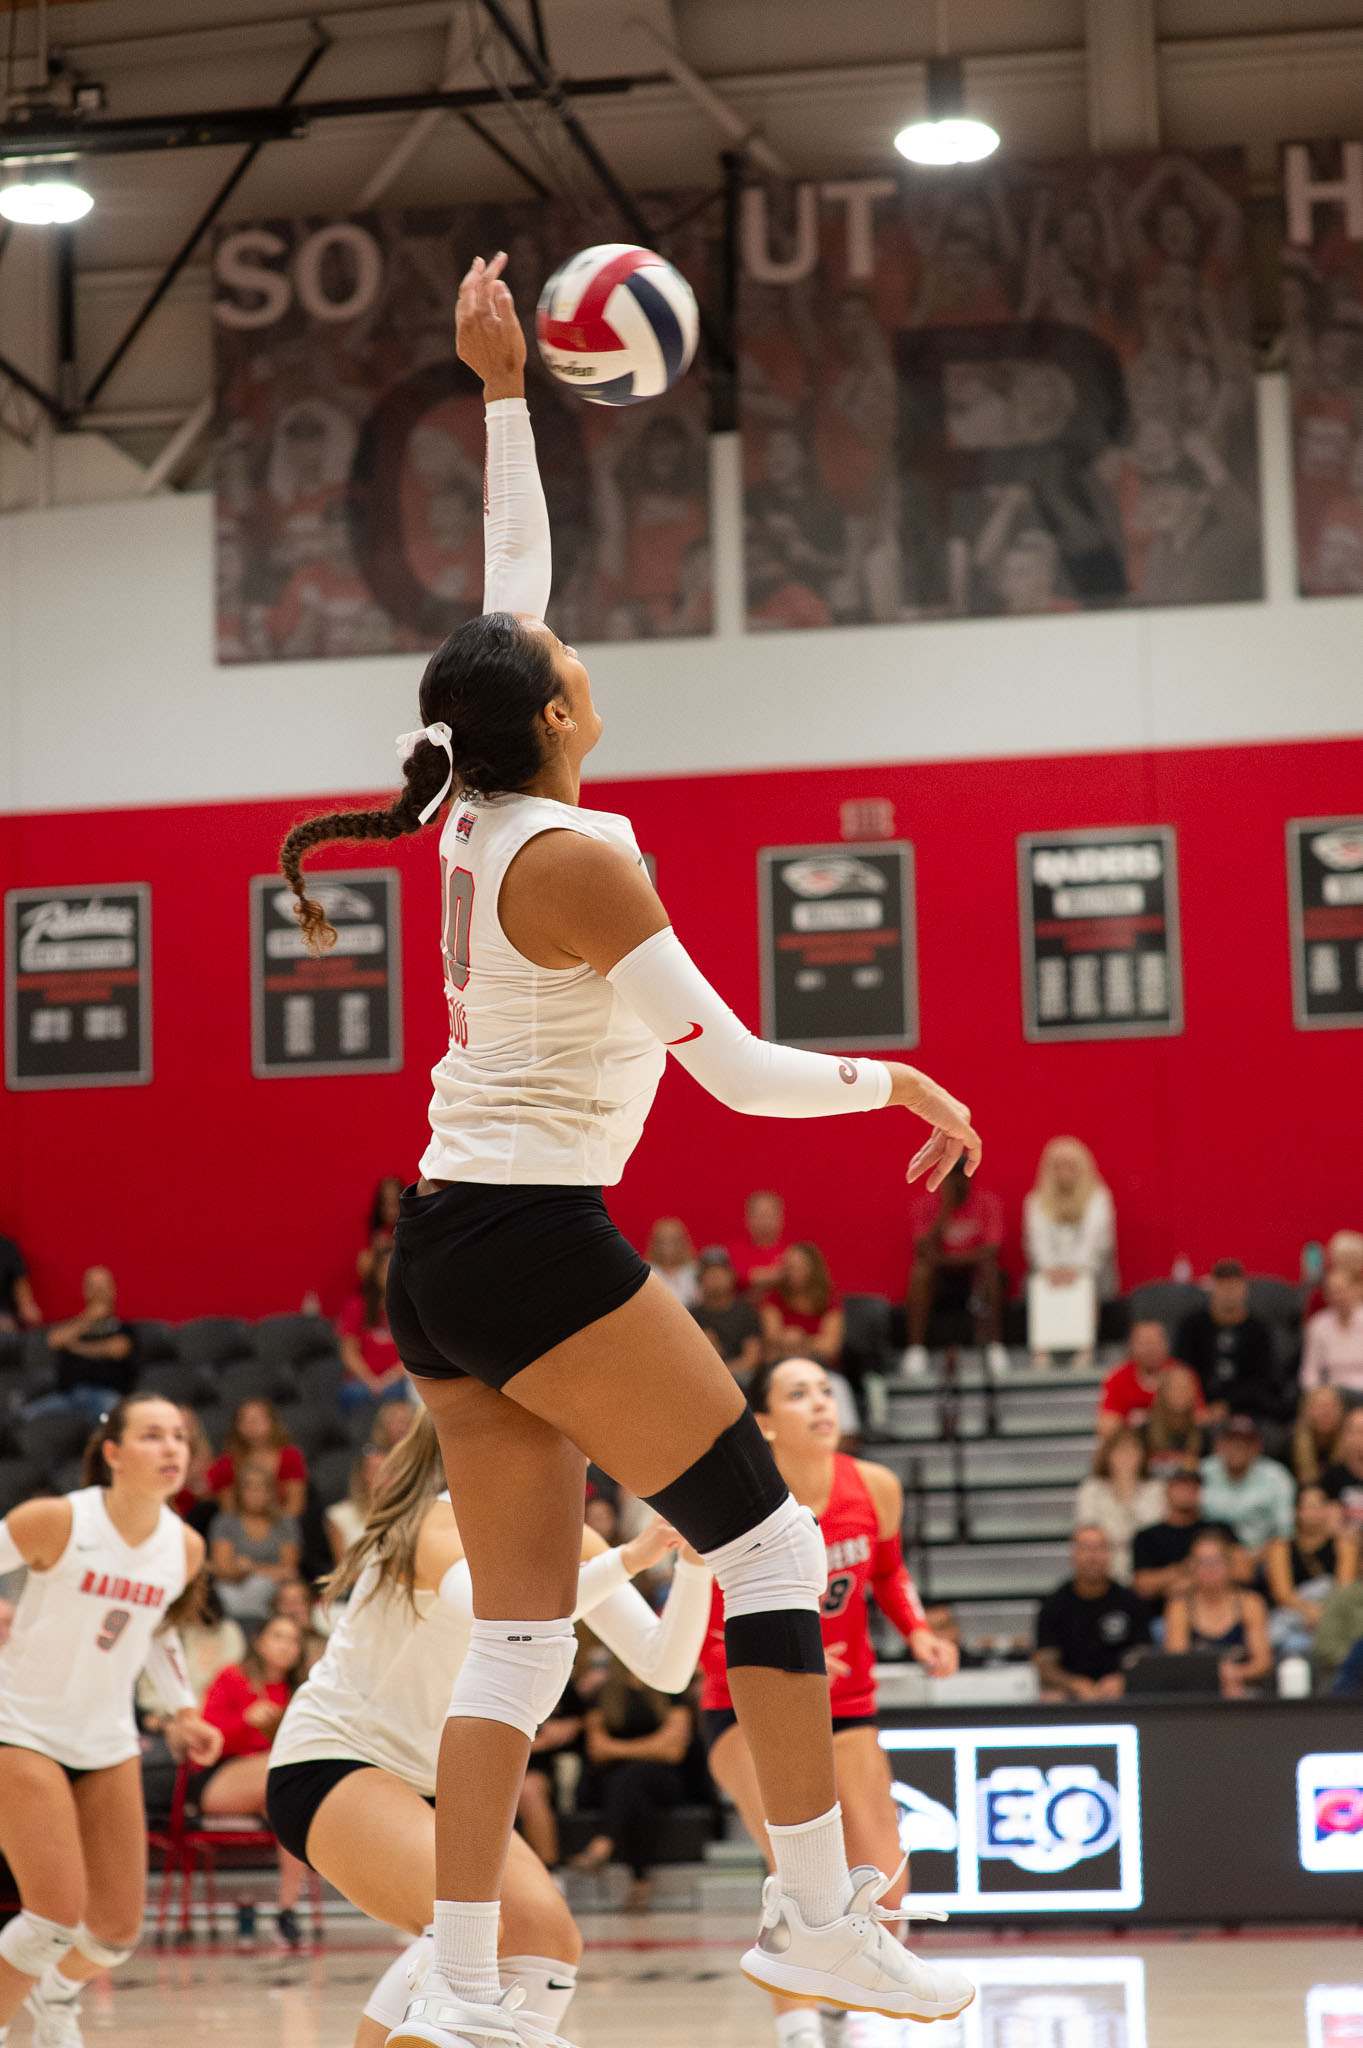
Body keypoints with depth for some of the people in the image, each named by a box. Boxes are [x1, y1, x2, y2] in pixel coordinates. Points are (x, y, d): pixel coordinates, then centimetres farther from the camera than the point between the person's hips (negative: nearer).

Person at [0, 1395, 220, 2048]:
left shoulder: (185, 1547, -3)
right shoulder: (56, 1521, -20)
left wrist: (183, 1710, 9)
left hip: (108, 1741, 5)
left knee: (118, 1930, 6)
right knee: (57, 1915, -17)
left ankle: (57, 1995, 40)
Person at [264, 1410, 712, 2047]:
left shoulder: (571, 1544, 0)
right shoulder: (440, 1524, -21)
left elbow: (665, 1666, -7)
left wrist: (695, 1557, -21)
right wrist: (626, 1559, -44)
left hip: (435, 1781, 8)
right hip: (330, 1759, -8)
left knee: (548, 1939, -12)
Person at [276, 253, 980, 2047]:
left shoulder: (476, 816, 9)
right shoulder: (579, 856, -12)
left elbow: (514, 576, 21)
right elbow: (734, 1066, -11)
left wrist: (505, 393, 26)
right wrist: (895, 1081, 4)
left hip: (448, 1254, 8)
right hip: (538, 1245, -8)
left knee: (521, 1628, 4)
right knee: (769, 1544, -2)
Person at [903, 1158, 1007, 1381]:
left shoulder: (987, 1202, -4)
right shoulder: (924, 1205, -4)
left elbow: (990, 1252, -13)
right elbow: (927, 1252, -17)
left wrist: (944, 1259, -20)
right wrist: (946, 1209, -24)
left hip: (975, 1278, 0)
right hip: (939, 1282, 0)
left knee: (988, 1266, -31)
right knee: (921, 1269, -30)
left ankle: (994, 1344, -35)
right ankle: (916, 1348, -33)